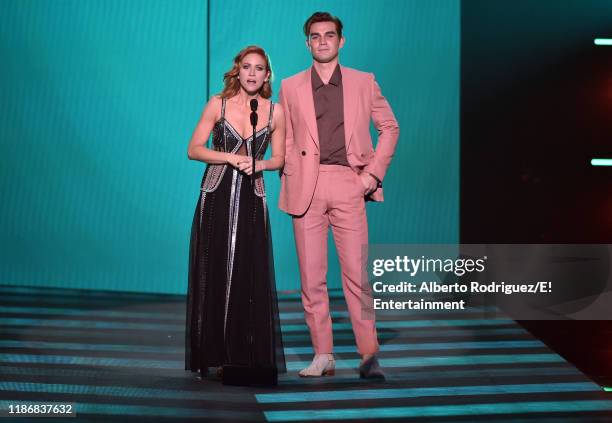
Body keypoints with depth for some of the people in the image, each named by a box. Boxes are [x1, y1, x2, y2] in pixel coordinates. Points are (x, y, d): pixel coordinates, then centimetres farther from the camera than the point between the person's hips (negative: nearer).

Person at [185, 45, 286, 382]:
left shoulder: (275, 112, 5)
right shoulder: (218, 104, 1)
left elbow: (279, 158, 12)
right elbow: (194, 149, -1)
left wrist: (260, 164, -9)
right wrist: (231, 157, -13)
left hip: (251, 201, 1)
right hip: (216, 197, -1)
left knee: (250, 279, -3)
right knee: (213, 276, 1)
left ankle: (248, 358, 5)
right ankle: (214, 356, 9)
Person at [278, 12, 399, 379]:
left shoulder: (364, 82, 11)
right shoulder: (290, 87, 13)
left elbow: (390, 127, 13)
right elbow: (283, 139, 15)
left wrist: (374, 173, 3)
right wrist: (291, 177, 3)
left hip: (348, 184, -1)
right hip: (306, 187, 2)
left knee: (357, 273, -6)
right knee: (311, 276, 2)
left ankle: (369, 355, 1)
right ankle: (323, 356, 9)